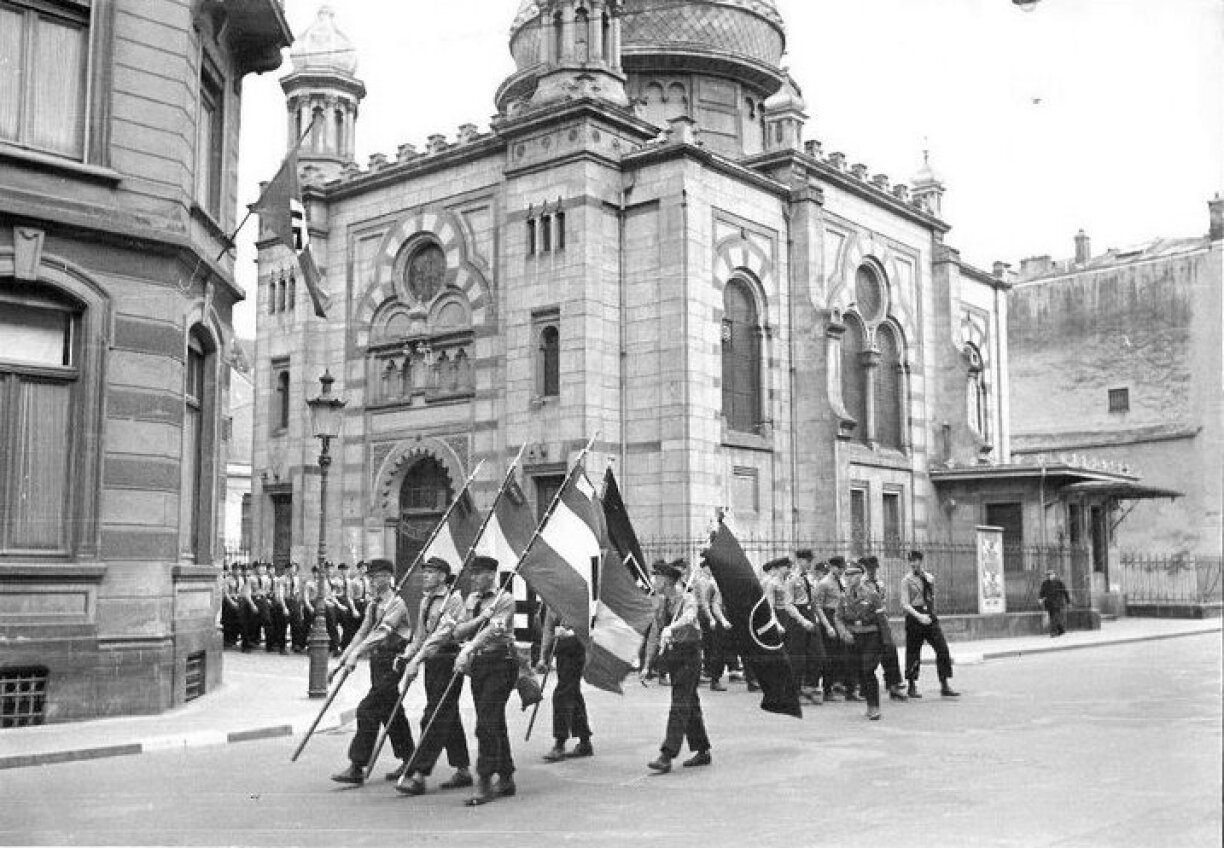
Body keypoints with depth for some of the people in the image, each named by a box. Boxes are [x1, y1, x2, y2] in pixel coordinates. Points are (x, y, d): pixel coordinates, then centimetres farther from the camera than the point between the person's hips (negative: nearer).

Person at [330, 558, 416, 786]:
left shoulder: (397, 604, -15)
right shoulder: (373, 606, 12)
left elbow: (381, 633, -26)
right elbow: (362, 632, 8)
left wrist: (356, 654, -34)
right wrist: (343, 658, -1)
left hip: (393, 662, -9)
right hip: (378, 662, 9)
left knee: (367, 711, -12)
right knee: (391, 713, 14)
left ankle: (357, 768, -9)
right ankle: (409, 761, 25)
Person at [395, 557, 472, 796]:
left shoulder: (453, 599, -12)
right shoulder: (425, 600, 14)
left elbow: (441, 633, -22)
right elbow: (421, 633, 20)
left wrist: (417, 659, -28)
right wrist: (407, 655, 5)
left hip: (448, 662, -8)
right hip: (431, 663, 9)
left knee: (434, 718, -9)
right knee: (449, 718, 13)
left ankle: (418, 776, -9)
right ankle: (463, 771, 21)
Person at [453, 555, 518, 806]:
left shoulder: (505, 599, -8)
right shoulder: (471, 600, 13)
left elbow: (494, 629, -23)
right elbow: (458, 632, 4)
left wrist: (468, 648, -34)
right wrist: (479, 618, -12)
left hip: (500, 664, -7)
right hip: (477, 663, 7)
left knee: (486, 725, -12)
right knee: (495, 724, 12)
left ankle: (484, 783, -7)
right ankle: (506, 780, 21)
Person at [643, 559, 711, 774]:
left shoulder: (688, 599, -11)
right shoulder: (662, 603, 10)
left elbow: (688, 619, -32)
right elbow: (655, 631, 14)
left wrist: (670, 628, -49)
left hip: (688, 656, -7)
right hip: (670, 656, 8)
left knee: (680, 705, -10)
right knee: (690, 704, 14)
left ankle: (667, 756, -13)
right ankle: (703, 752, 24)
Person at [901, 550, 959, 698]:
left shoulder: (930, 577, 9)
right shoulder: (907, 580, -4)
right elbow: (904, 604, -11)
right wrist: (919, 616, -22)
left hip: (930, 615, 4)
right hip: (914, 617, -4)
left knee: (943, 649, -5)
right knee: (913, 653, 2)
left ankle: (944, 685, 1)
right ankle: (912, 687, 16)